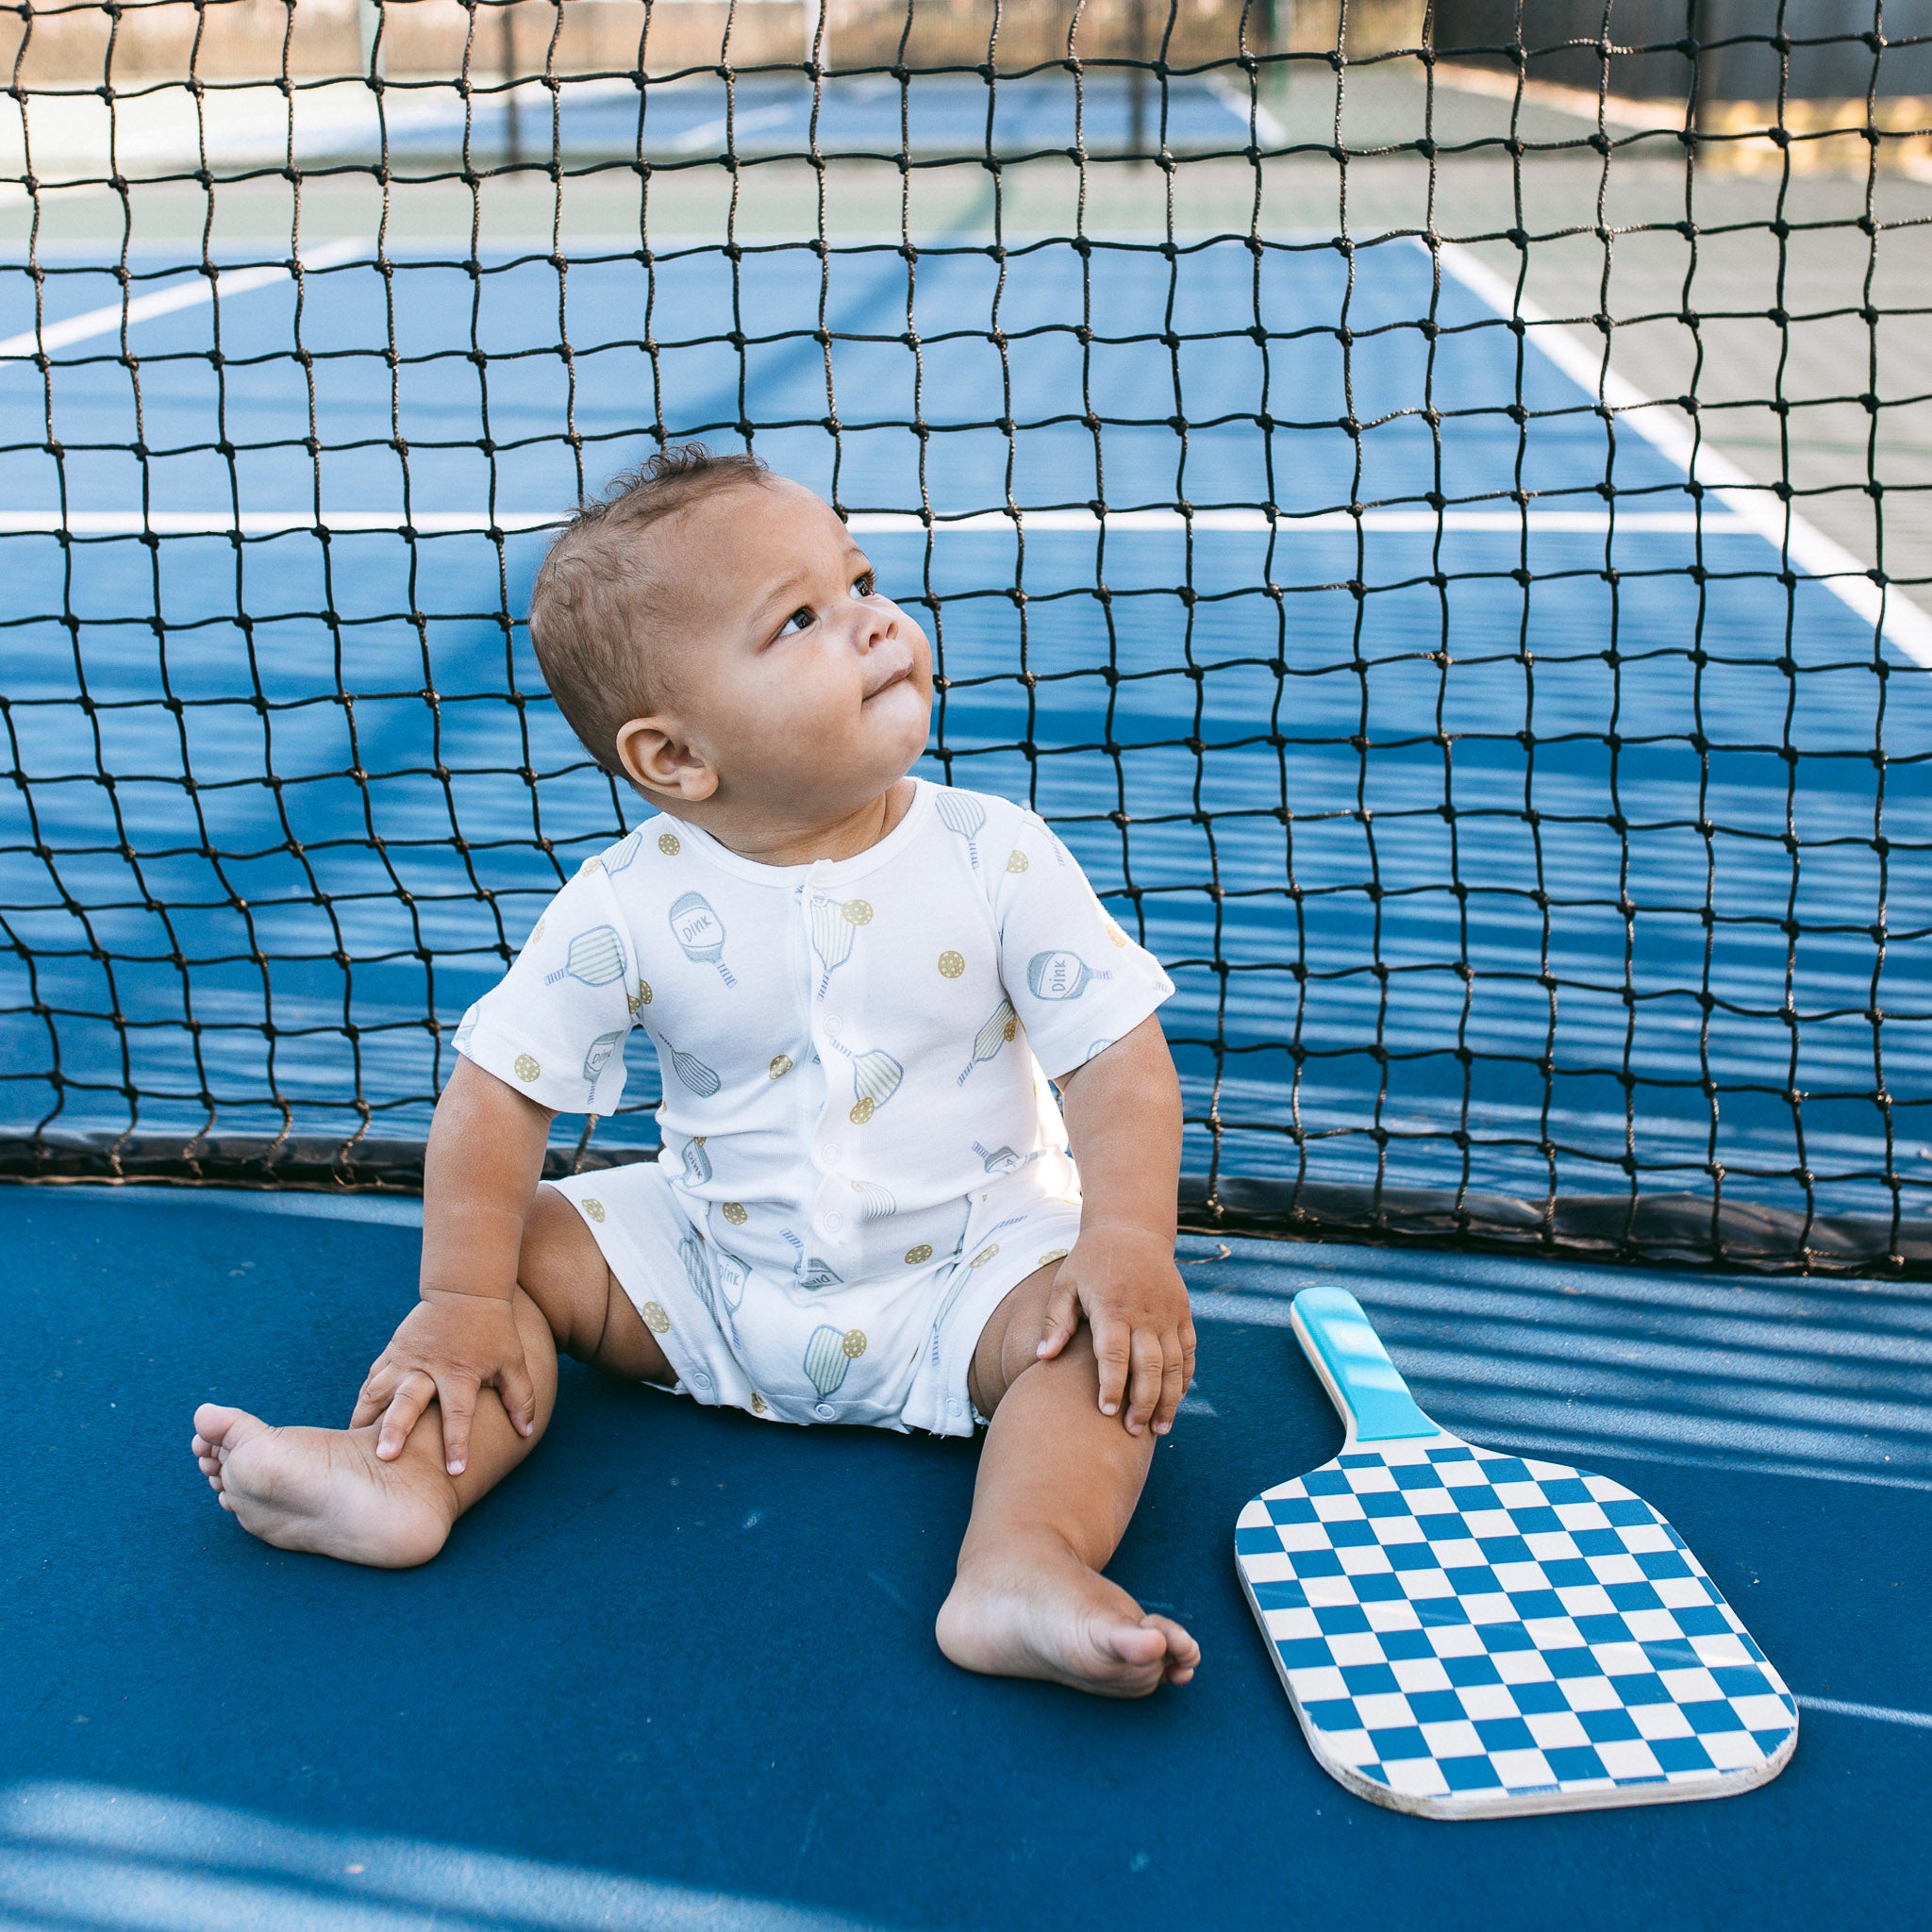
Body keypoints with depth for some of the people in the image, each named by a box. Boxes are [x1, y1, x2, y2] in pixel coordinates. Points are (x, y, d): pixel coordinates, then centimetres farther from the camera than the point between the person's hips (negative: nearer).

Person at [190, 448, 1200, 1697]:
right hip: (712, 1275, 2)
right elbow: (500, 1087, -9)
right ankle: (407, 1471, -14)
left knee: (1108, 1336, -26)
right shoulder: (627, 909, -15)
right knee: (528, 1249, -6)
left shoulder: (996, 860, -16)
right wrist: (462, 1297, -16)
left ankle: (1024, 1565, -42)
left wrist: (1130, 1238, -29)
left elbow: (1118, 1053, -14)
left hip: (966, 1270, -2)